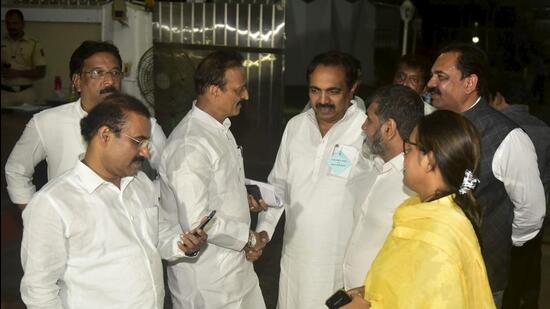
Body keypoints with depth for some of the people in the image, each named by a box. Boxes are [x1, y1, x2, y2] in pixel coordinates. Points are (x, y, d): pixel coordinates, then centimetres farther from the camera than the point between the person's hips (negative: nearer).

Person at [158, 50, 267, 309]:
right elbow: (196, 222, -28)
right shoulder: (189, 146, -25)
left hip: (235, 263, 9)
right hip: (205, 278, -8)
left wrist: (244, 198, 1)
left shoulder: (221, 129, 6)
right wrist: (249, 238, -14)